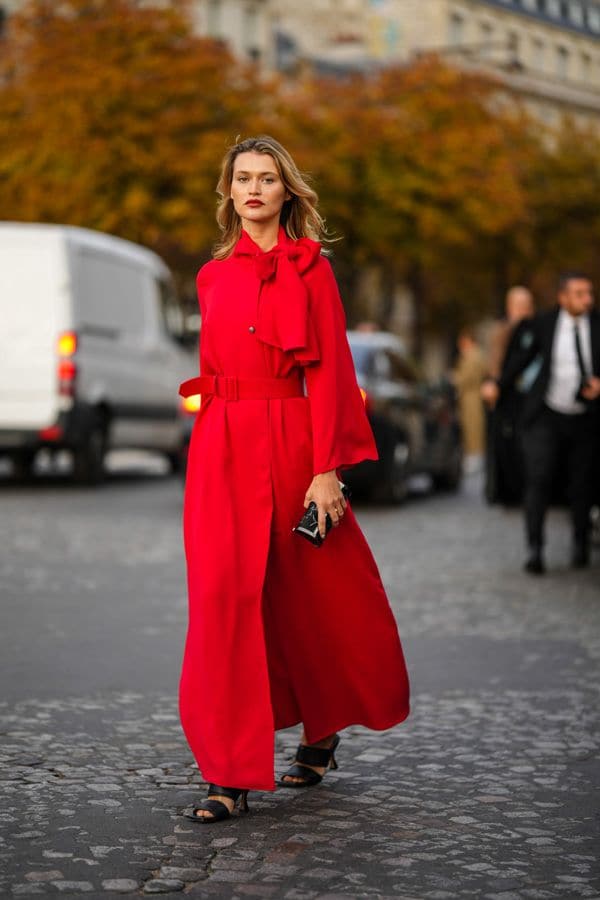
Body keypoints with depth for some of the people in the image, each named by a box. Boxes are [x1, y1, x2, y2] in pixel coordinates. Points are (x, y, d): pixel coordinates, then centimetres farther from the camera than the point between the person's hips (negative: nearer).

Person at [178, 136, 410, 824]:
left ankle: (321, 733, 32)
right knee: (224, 596, -7)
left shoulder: (311, 268, 1)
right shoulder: (213, 275, 13)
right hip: (223, 448, 3)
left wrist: (327, 469, -12)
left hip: (291, 442, -3)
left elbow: (330, 370, -5)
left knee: (310, 595, 7)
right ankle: (231, 773, -3)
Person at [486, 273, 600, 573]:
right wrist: (500, 386, 14)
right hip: (547, 416, -1)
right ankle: (534, 549, -9)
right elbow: (524, 356, 11)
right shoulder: (544, 323, -3)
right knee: (538, 480, -10)